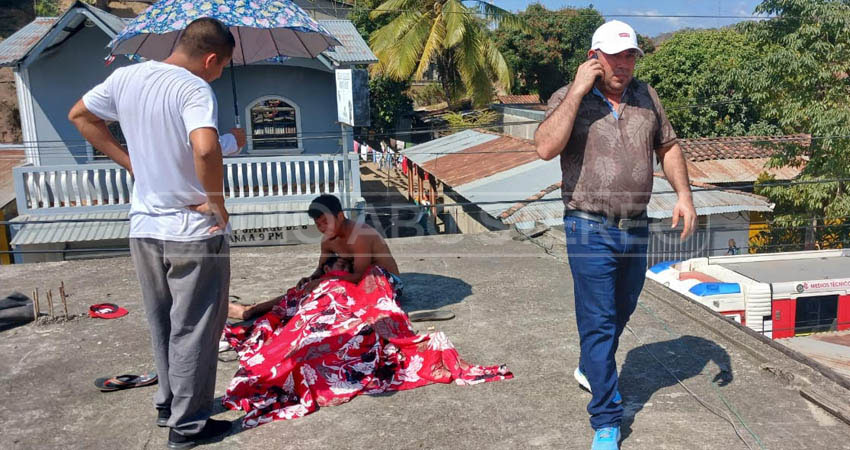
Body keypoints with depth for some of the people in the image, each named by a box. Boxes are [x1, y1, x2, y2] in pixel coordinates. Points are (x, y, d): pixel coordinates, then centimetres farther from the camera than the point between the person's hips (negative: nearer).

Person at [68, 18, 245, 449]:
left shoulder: (125, 77, 4)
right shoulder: (194, 89, -18)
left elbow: (79, 115, 18)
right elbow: (205, 149, -36)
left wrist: (129, 161, 14)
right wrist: (217, 204, -20)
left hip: (144, 228, 7)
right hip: (193, 232, -7)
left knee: (162, 324, 22)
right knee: (192, 329, 8)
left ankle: (168, 403, 38)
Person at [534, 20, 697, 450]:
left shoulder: (646, 96, 7)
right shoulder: (568, 98, -7)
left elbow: (668, 147, 15)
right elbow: (546, 148, -24)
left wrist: (683, 194, 2)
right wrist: (578, 92, -22)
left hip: (636, 228, 6)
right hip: (591, 230, -5)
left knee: (622, 311, 21)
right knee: (598, 321, -2)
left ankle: (589, 368, 48)